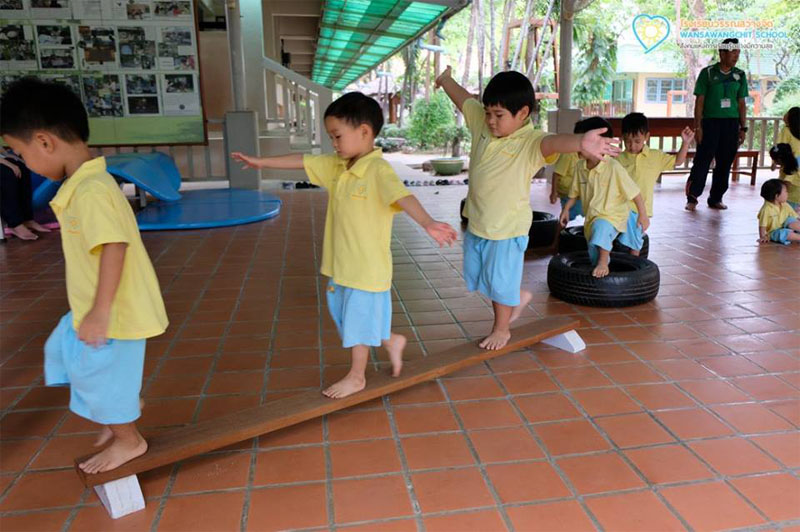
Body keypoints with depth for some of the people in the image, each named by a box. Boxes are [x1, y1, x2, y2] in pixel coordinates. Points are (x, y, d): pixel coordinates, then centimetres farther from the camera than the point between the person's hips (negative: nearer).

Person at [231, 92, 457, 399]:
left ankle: (357, 377, 29)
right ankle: (390, 341, 42)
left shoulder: (378, 169, -21)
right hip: (340, 264, 8)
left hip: (367, 267, -8)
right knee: (345, 315, 22)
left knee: (359, 320, 9)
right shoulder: (336, 166, 4)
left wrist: (428, 223, -55)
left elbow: (403, 197, -37)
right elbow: (301, 161, 14)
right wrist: (261, 162, 21)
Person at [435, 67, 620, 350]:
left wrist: (580, 142, -68)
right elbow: (464, 99, 14)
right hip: (476, 222, 7)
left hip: (508, 229, -7)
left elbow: (552, 142, -46)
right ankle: (519, 296, 45)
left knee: (501, 282, 9)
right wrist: (446, 79, 31)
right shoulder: (483, 124, -4)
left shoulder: (531, 142, -24)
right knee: (477, 276, 23)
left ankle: (501, 329, 32)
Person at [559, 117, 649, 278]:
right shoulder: (580, 167, -7)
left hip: (613, 215, -6)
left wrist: (643, 214, -12)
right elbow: (576, 192, 10)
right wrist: (566, 209, 7)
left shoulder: (613, 167, -23)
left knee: (601, 227, -40)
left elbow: (634, 192, -15)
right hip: (592, 218, 6)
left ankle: (604, 263, -25)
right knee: (595, 259, 17)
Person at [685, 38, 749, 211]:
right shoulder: (707, 73, 0)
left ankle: (716, 198, 15)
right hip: (711, 121, -4)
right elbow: (699, 101, -2)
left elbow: (741, 103, 13)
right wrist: (698, 126, -8)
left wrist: (743, 128, 7)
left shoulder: (739, 75, 10)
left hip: (731, 123, 4)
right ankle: (692, 198, 0)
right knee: (702, 160, -7)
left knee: (725, 163, 5)